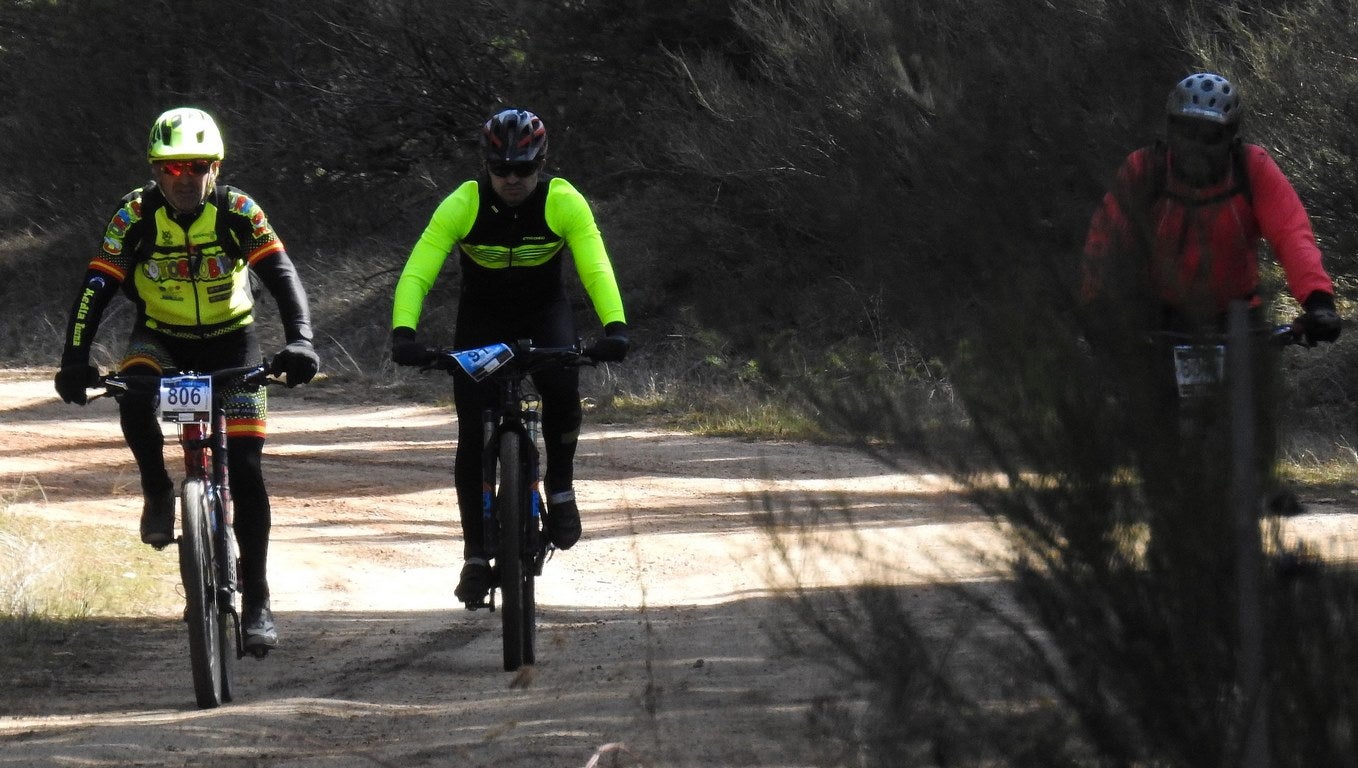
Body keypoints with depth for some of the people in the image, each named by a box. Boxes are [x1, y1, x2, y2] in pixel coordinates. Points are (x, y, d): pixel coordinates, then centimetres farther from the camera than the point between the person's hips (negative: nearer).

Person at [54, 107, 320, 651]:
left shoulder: (237, 212, -19)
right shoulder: (136, 216, -17)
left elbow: (282, 278, -25)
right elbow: (95, 289, -20)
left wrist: (299, 341, -42)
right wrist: (74, 360, -33)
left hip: (229, 341, 0)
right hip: (160, 339, 1)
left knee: (244, 470, -10)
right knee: (134, 397, -35)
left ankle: (256, 600, -4)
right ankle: (158, 493, -8)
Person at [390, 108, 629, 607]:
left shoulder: (563, 202, -22)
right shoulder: (462, 205, -23)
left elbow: (596, 267, -31)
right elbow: (416, 272, -29)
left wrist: (614, 327, -47)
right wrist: (404, 333, -46)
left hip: (545, 312, -1)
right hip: (482, 318, 1)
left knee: (561, 387, -31)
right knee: (472, 435, -8)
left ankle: (560, 488, -7)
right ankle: (475, 557, 3)